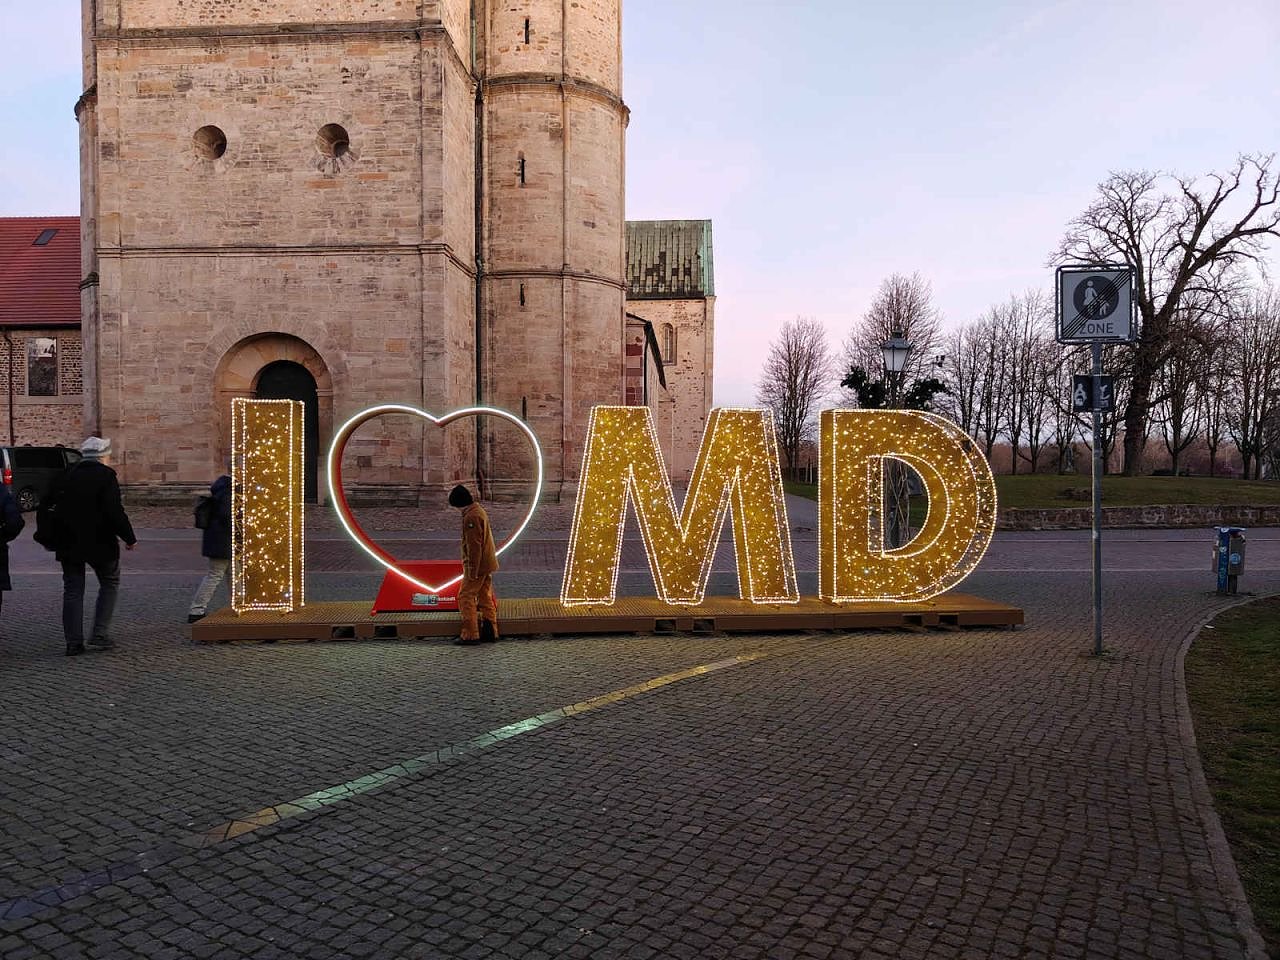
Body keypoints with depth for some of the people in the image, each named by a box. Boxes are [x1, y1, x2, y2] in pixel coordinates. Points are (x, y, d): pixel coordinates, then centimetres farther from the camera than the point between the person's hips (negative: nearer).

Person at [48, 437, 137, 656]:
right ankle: (99, 634, 4)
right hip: (100, 543, -5)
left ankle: (73, 643, 9)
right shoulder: (106, 476, -11)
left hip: (68, 545, 5)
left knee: (72, 590, 9)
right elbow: (115, 512, -18)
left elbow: (49, 505, 11)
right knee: (110, 584, 12)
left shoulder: (66, 475, 7)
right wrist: (129, 538, -9)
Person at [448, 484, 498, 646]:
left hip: (477, 565, -10)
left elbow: (474, 546, -23)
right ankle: (490, 632, 18)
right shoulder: (479, 511, 13)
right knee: (485, 598, 14)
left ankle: (470, 635, -3)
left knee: (466, 597, -4)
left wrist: (472, 571, -21)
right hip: (487, 564, 10)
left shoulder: (471, 517, -20)